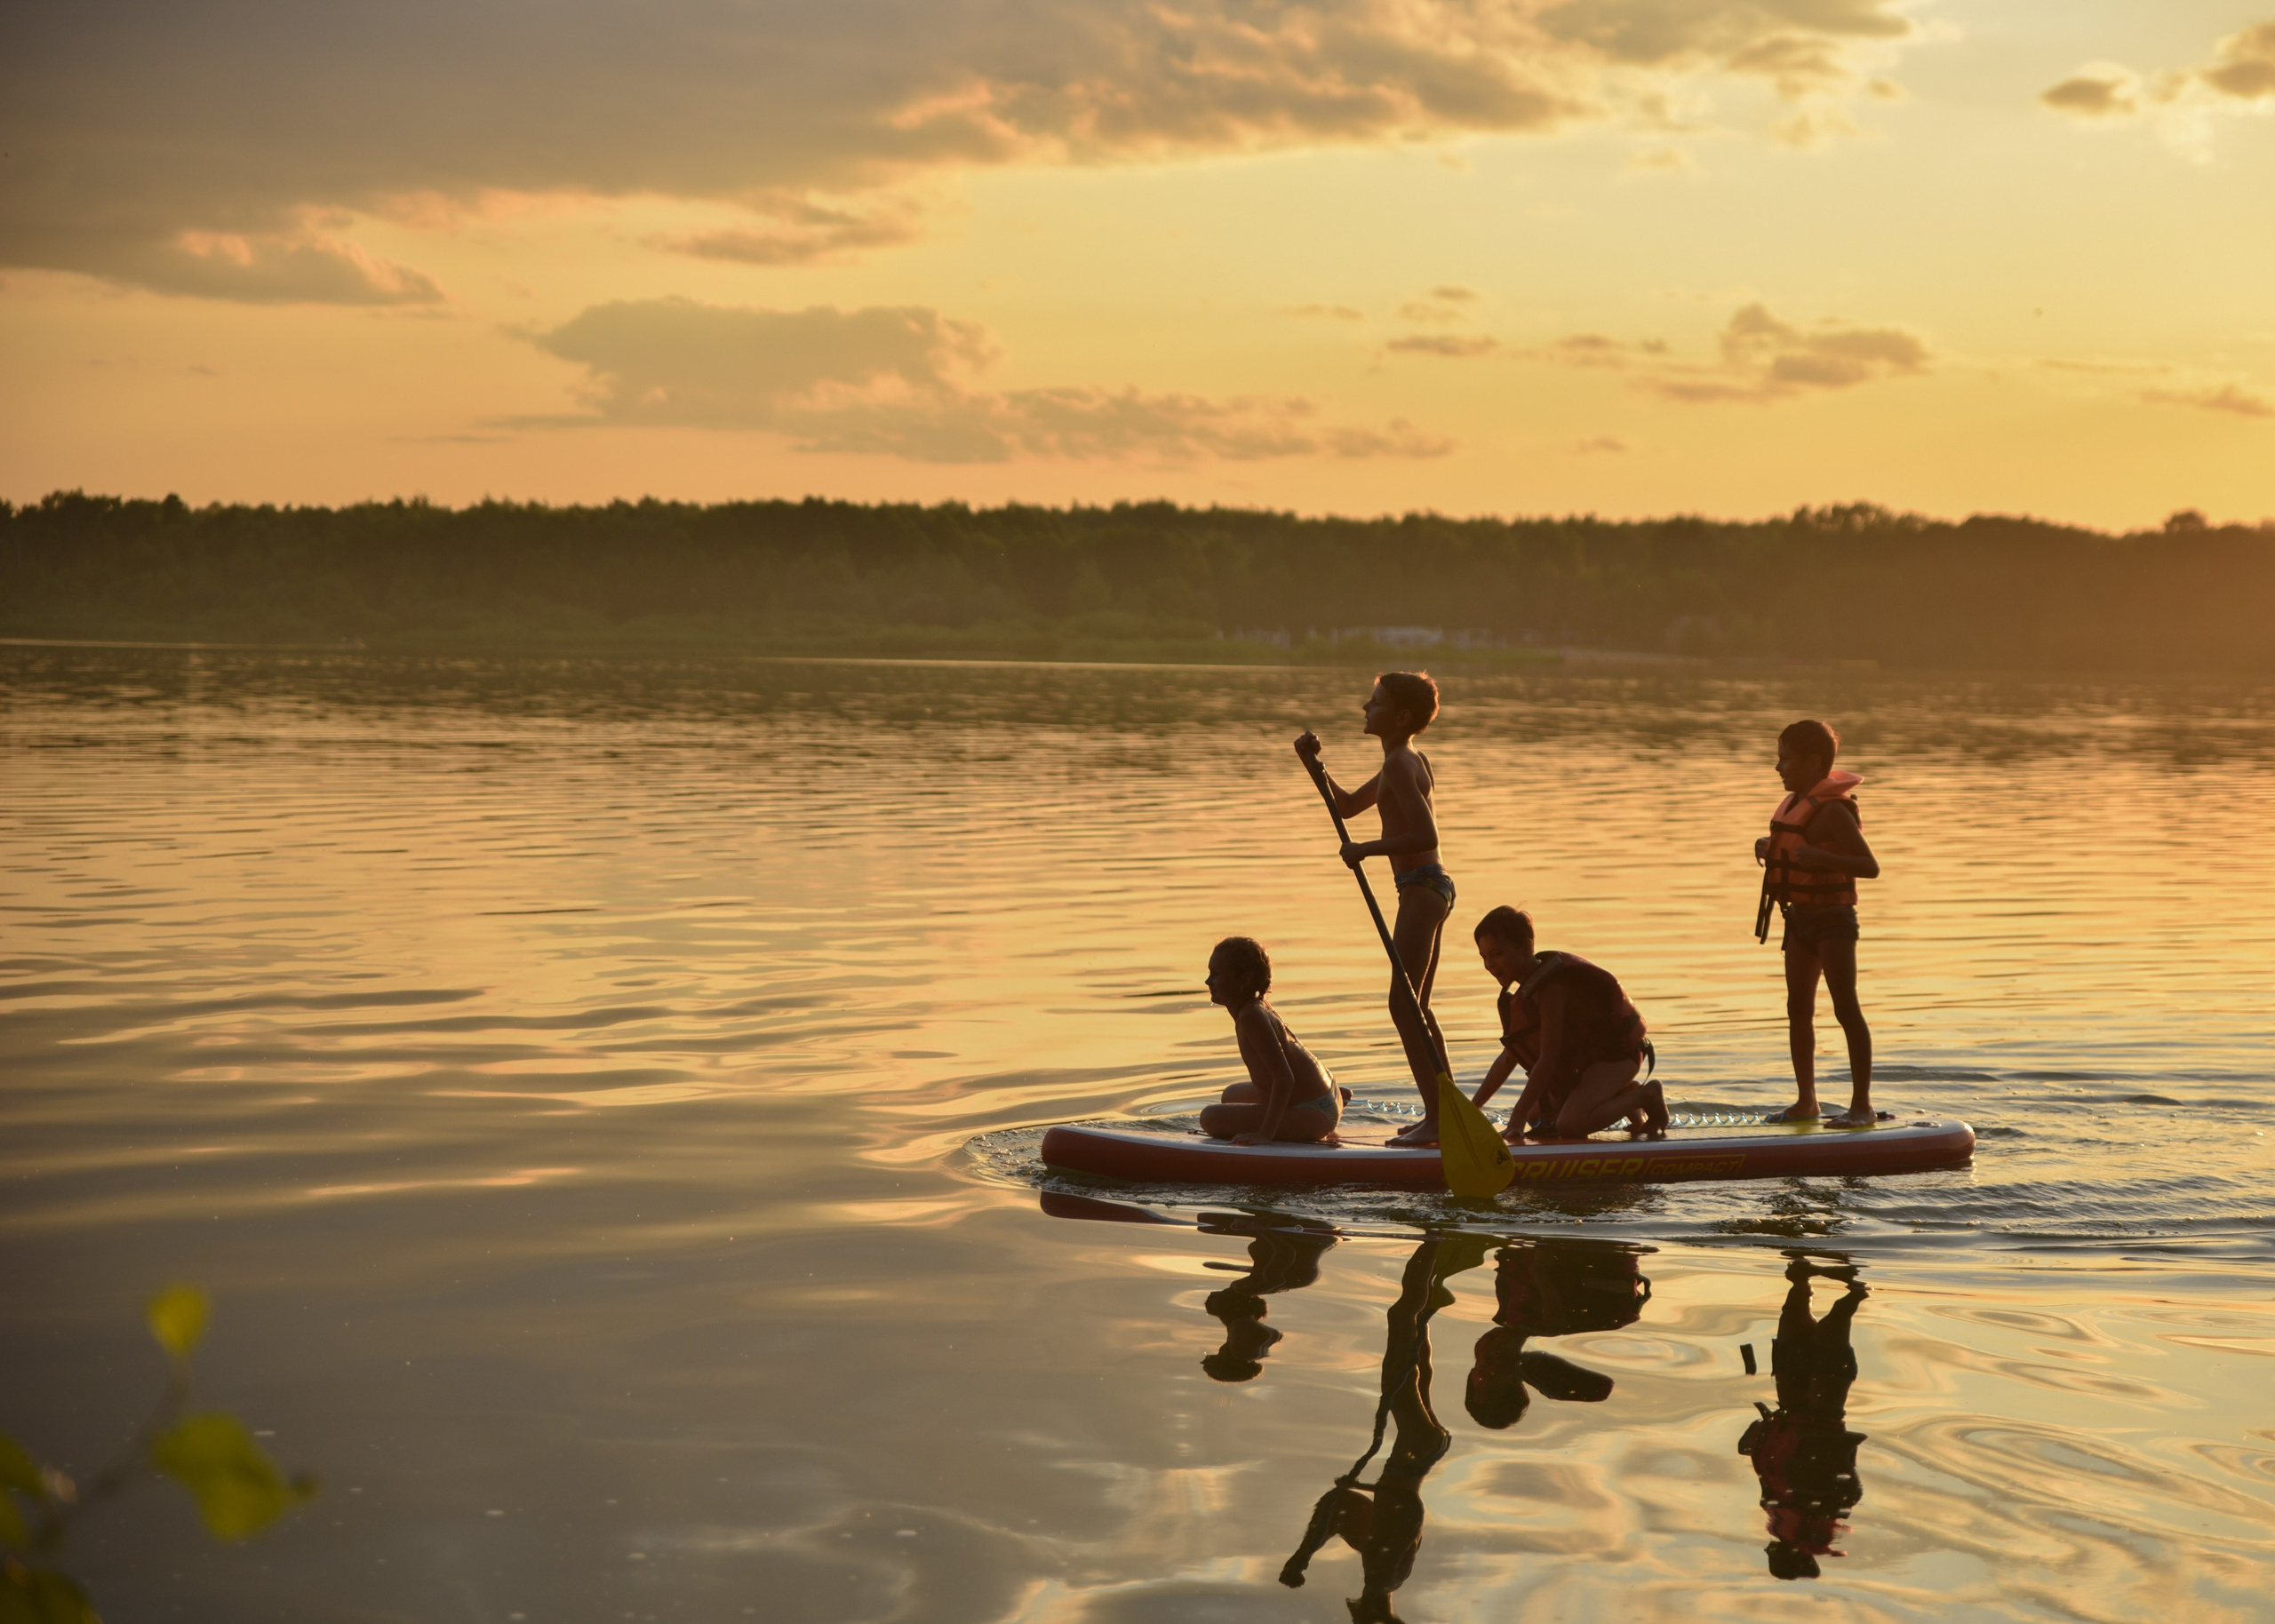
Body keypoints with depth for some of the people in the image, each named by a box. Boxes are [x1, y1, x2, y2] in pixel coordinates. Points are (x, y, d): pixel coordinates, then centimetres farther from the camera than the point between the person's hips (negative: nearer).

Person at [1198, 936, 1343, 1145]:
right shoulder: (1259, 1009, 7)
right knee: (1231, 1096, 33)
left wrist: (1266, 1134, -31)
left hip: (1312, 1114, -11)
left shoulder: (1252, 1017, -23)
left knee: (1211, 1118, -19)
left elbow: (1284, 1077, -29)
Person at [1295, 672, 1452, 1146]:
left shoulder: (1398, 764, -14)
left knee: (1404, 1005, -11)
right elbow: (1348, 806, 26)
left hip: (1421, 888, -11)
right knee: (1416, 1008, 17)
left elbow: (1425, 834, -25)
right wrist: (1315, 764, 14)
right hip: (1432, 888, 11)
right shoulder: (1413, 760, 18)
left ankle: (1436, 1119, -14)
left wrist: (1367, 849, -18)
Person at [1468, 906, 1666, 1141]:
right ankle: (1623, 1095, 19)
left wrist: (1517, 1118, -27)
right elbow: (1509, 1057, 10)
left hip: (1619, 1052, -10)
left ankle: (1644, 1095, -7)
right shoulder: (1532, 986, 4)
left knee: (1570, 1125, -28)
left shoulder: (1551, 989, -27)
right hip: (1588, 1057, 10)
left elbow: (1548, 1060, -29)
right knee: (1538, 1117, 14)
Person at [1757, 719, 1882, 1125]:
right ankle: (1806, 1102, 19)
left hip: (1833, 916, -10)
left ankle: (1862, 1104, -8)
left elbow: (1870, 866, -24)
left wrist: (1823, 858, -37)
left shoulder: (1833, 810, -18)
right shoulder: (1795, 803, 10)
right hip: (1800, 916, 10)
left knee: (1846, 1008, -9)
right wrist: (1768, 846, 11)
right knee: (1798, 1009, 11)